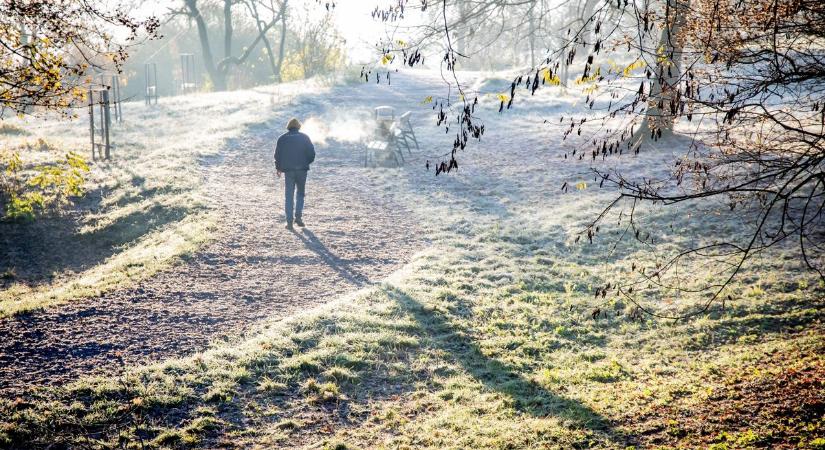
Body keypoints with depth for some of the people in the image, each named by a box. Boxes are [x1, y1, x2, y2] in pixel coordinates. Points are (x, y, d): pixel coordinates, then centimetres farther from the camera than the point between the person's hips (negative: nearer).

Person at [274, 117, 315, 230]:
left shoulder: (282, 138, 2)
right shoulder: (304, 137, 1)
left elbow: (277, 154, 4)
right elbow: (312, 153, -1)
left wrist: (278, 168, 18)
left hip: (288, 170, 0)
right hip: (302, 169, 0)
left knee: (289, 196, 4)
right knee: (300, 193, 15)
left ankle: (289, 221, -2)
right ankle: (298, 216, 1)